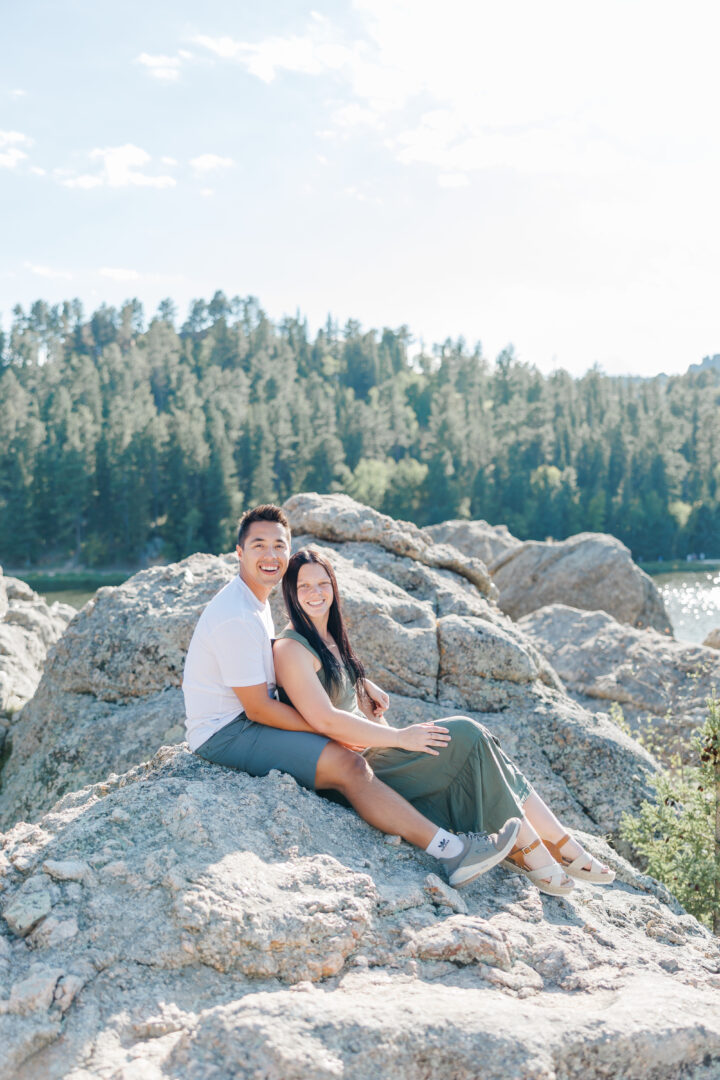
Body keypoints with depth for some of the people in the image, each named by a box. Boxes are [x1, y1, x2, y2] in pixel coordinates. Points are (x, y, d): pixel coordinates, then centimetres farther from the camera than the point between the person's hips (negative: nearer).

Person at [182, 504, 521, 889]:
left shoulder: (256, 600, 13)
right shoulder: (238, 619, -21)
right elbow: (259, 709, -21)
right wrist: (331, 731, -16)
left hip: (242, 722, 11)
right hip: (224, 734, -11)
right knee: (346, 764, -24)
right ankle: (450, 851, -23)